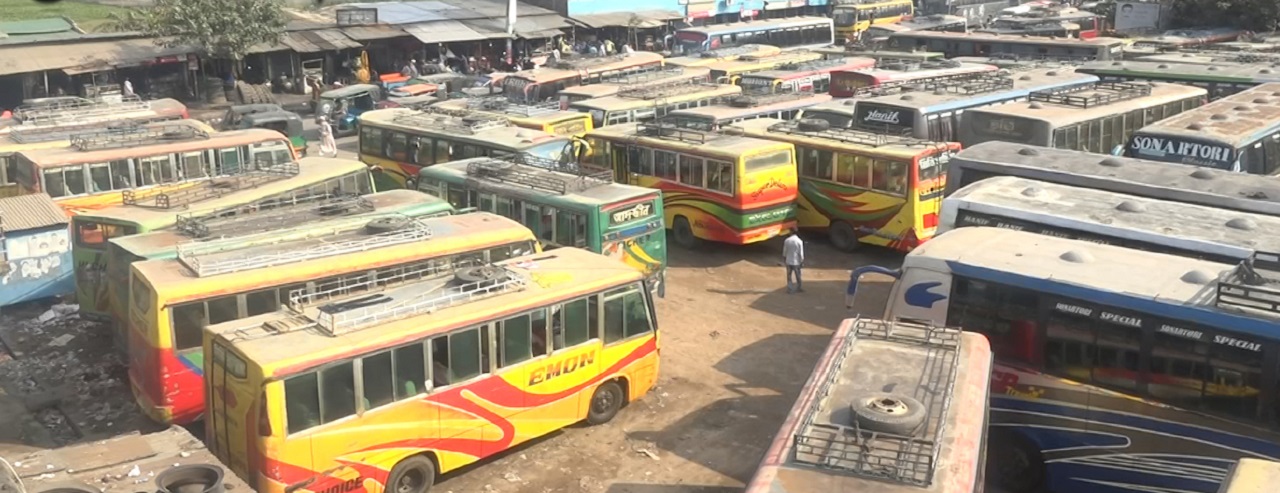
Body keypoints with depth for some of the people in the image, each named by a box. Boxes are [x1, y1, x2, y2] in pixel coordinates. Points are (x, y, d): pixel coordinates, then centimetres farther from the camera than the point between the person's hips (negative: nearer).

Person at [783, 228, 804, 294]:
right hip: (796, 261, -2)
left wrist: (784, 258, 17)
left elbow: (784, 251, 2)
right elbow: (801, 253, -10)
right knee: (798, 276, 12)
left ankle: (790, 289, 10)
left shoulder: (787, 240, -7)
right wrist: (802, 261, 1)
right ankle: (799, 288, 21)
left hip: (788, 261, 2)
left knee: (789, 276, 10)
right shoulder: (799, 241, -13)